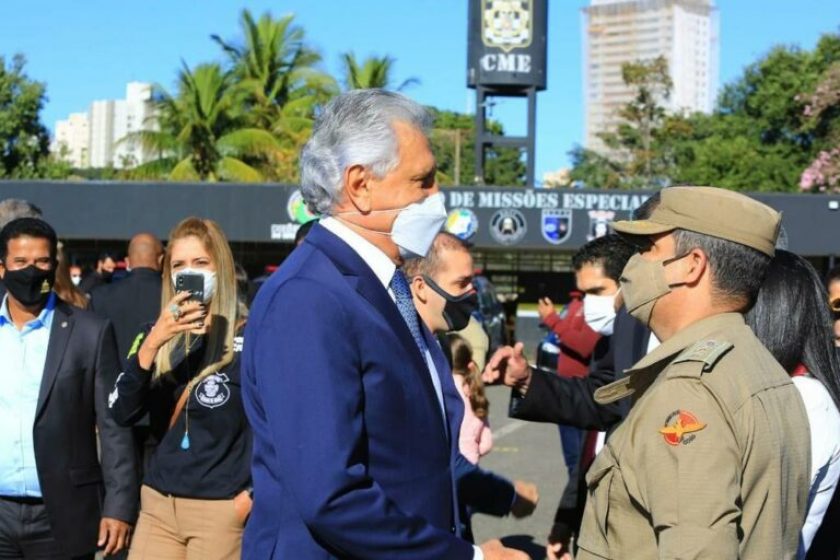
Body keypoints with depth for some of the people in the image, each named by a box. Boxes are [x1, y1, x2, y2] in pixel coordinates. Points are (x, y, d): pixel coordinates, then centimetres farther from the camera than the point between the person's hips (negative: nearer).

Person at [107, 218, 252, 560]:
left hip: (221, 511, -4)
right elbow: (121, 413, -5)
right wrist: (152, 343, -17)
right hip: (158, 506, 4)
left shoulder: (249, 339, -6)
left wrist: (255, 493, -9)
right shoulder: (157, 335, 8)